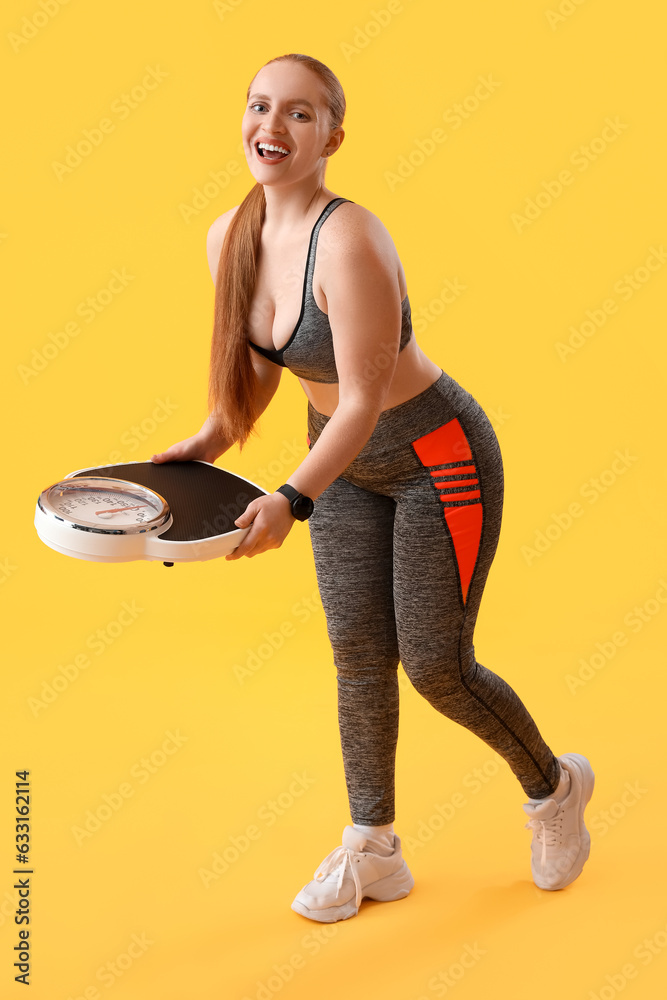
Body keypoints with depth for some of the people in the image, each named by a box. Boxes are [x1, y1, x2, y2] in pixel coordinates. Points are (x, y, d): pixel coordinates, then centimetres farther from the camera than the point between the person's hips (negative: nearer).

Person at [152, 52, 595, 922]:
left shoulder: (350, 240, -31)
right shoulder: (229, 240, -8)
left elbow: (363, 398, -31)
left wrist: (290, 501, -41)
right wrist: (206, 446, -4)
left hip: (438, 459, -6)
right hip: (345, 459, 7)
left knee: (435, 667, 0)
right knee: (358, 655, 8)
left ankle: (554, 785, 29)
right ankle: (373, 852, 23)